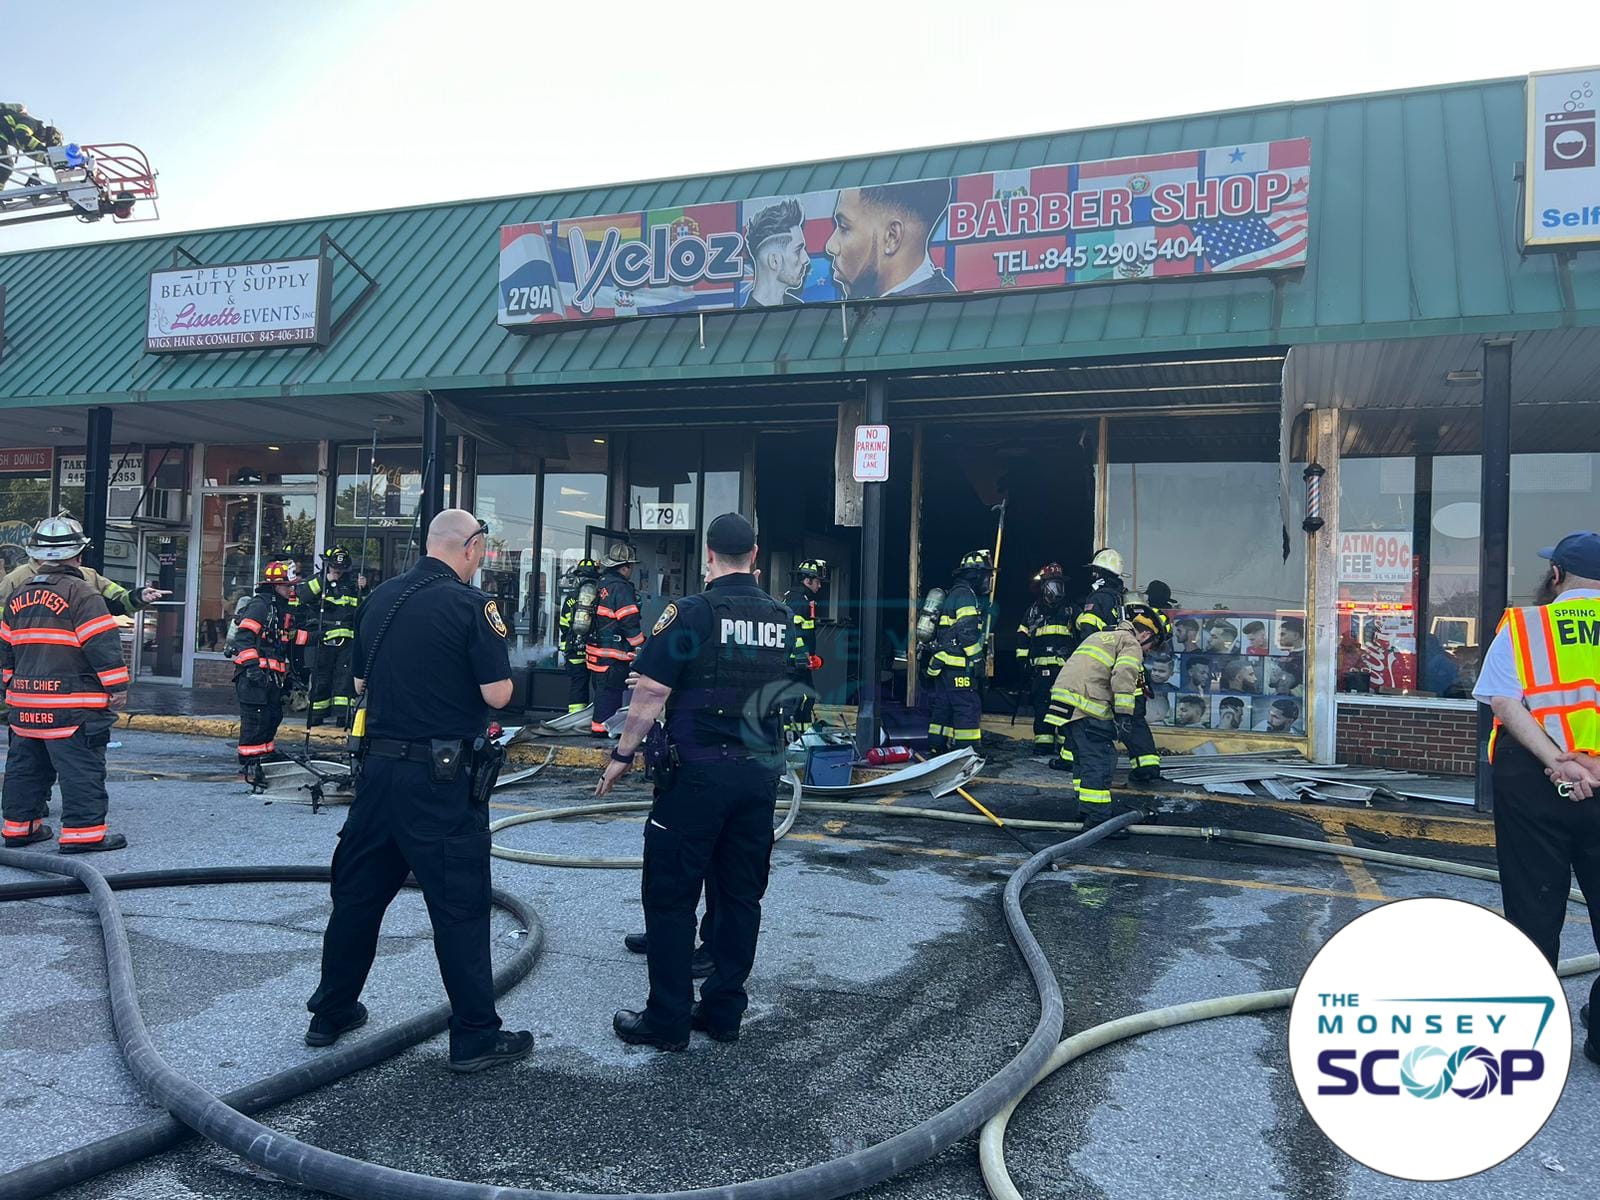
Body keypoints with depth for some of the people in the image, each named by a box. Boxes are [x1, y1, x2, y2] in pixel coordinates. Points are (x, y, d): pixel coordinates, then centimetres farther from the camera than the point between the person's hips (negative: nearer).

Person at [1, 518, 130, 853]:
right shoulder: (82, 593, -12)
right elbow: (103, 645, -16)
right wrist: (117, 687, -10)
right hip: (72, 705, -7)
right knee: (81, 769, -4)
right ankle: (84, 832, -5)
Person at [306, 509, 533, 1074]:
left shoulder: (380, 598, 8)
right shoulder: (469, 604, -12)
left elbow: (361, 682, 17)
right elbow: (497, 694, -15)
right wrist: (498, 669, 5)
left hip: (379, 766, 6)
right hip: (443, 774, -6)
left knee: (357, 891, 18)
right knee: (459, 905, 1)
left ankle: (331, 1013, 31)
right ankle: (476, 1036, 8)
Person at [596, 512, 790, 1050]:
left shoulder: (691, 612, -12)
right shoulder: (780, 617, 7)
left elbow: (650, 694, -14)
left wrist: (622, 755, -3)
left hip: (697, 771, -6)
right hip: (761, 773, 6)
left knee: (670, 895, 4)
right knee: (741, 894, 13)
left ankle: (667, 1020, 9)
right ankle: (724, 1010, 21)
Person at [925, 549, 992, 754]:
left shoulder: (951, 594, 22)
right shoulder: (965, 594, -10)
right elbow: (967, 632, -18)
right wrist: (977, 660, -15)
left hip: (942, 662, 10)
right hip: (958, 663, -10)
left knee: (942, 705, 12)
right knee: (968, 706, -8)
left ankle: (936, 746, 16)